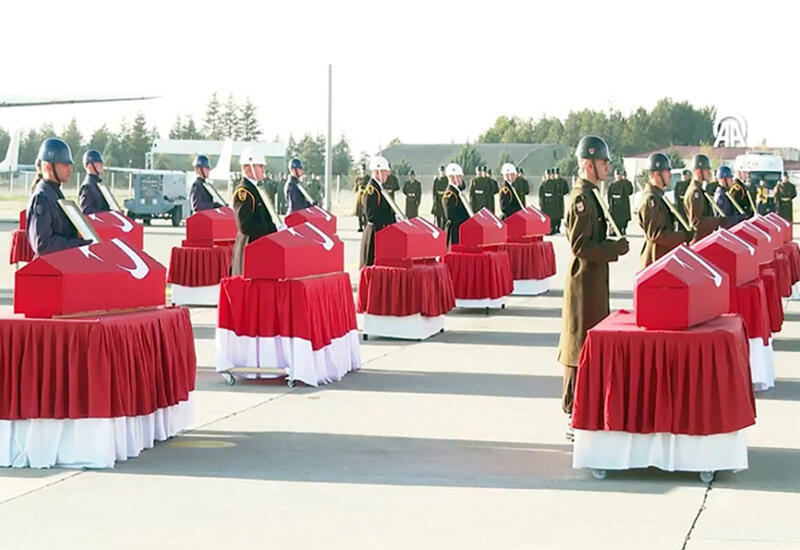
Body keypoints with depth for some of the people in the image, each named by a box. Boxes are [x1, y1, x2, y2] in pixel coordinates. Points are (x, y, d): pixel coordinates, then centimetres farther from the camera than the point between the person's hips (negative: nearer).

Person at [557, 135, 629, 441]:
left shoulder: (588, 195, 14)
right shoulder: (581, 198, -17)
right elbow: (581, 246, -22)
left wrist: (614, 245, 11)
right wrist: (617, 248, -16)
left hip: (592, 281, 10)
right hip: (585, 281, -10)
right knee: (581, 345, -6)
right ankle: (575, 418, -1)